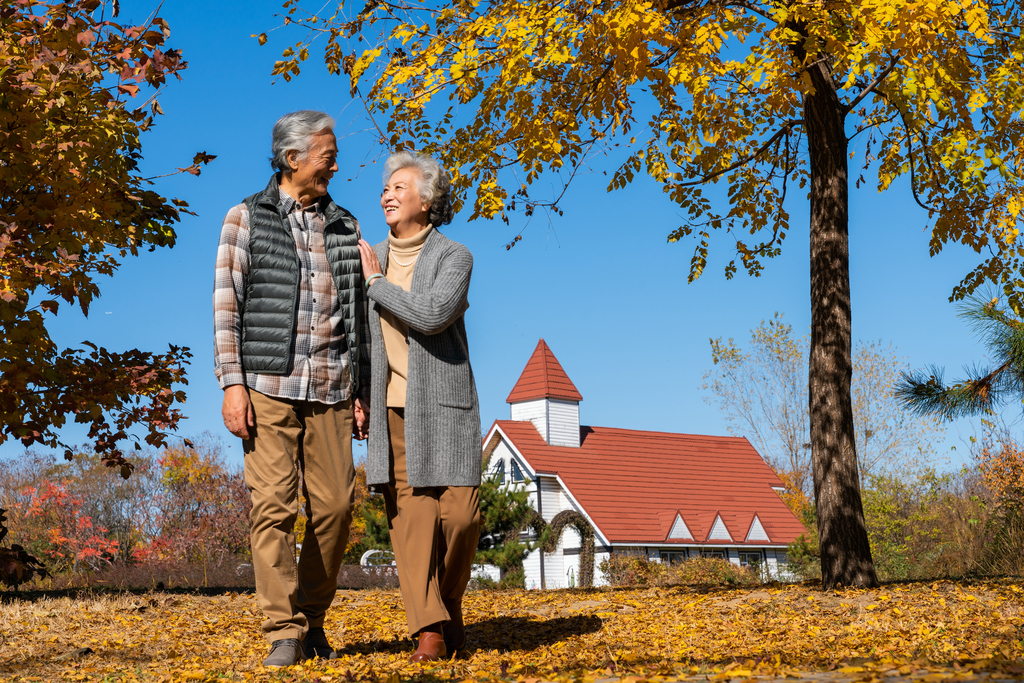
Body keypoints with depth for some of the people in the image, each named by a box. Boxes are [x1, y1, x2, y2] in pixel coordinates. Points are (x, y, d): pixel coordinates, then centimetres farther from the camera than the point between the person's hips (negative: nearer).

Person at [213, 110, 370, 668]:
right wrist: (232, 384, -9)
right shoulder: (247, 219, 6)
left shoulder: (345, 227, 16)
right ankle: (284, 633, -3)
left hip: (330, 390, 3)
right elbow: (227, 305, 1)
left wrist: (361, 392, 13)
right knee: (273, 506, -7)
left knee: (335, 505, -1)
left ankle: (312, 619, 15)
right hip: (269, 385, -3)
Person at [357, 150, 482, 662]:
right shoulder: (371, 257, 12)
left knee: (459, 514, -7)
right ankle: (429, 628, -7)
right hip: (392, 407, 3)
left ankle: (448, 608, 18)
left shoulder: (454, 258, 0)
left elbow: (431, 316, -18)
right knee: (409, 513, -7)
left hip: (443, 405, -2)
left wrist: (378, 283, -9)